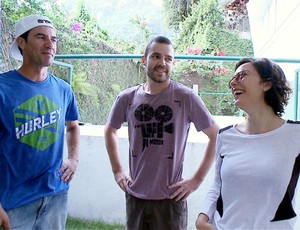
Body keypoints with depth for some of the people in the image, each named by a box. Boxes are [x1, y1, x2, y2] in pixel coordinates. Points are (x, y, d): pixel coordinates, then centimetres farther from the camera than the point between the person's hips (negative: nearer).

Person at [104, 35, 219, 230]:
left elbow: (216, 135, -6)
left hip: (171, 198, -3)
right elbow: (110, 130, 17)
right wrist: (117, 170, 9)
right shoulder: (127, 98, 0)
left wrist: (197, 179, -8)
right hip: (135, 196, 3)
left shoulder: (186, 97, -10)